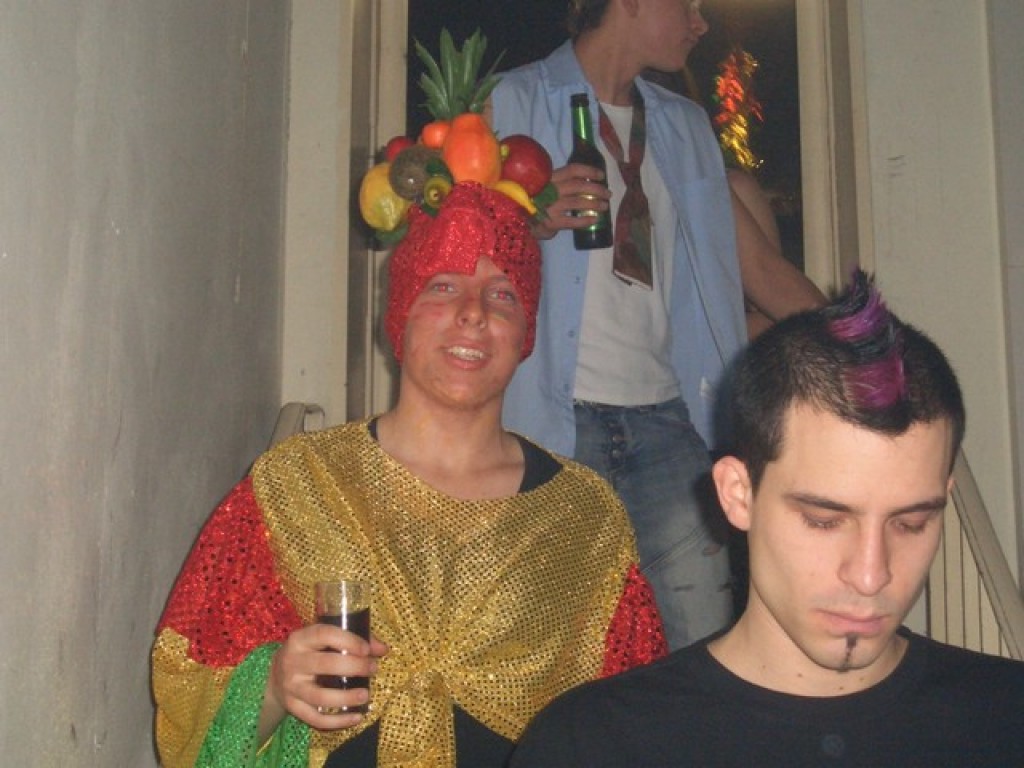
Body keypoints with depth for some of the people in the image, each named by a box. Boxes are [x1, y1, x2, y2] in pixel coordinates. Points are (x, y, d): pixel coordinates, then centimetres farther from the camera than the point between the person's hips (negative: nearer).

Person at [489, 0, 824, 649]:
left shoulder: (685, 126, 20)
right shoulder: (512, 103, 4)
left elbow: (762, 265, 21)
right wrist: (533, 223, -16)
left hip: (667, 413, 4)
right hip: (555, 416, -4)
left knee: (703, 647, -2)